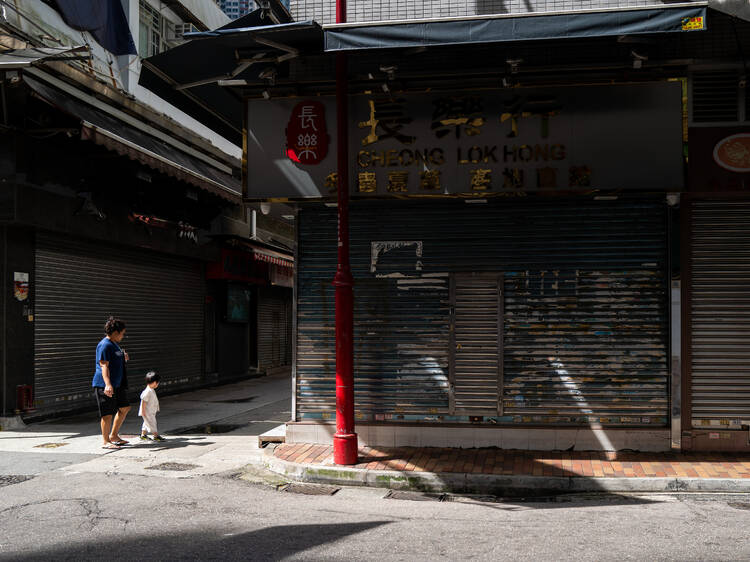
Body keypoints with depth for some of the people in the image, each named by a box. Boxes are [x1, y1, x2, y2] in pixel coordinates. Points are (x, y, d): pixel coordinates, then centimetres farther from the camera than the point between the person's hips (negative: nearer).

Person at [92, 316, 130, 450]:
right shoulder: (104, 345, -16)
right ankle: (106, 441, 5)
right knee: (108, 413, -4)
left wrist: (123, 358, 16)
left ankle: (114, 435, 24)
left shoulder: (115, 344, 17)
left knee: (124, 408, 15)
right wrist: (108, 384, -33)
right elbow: (104, 366, -25)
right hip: (105, 386, -11)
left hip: (117, 384, 11)